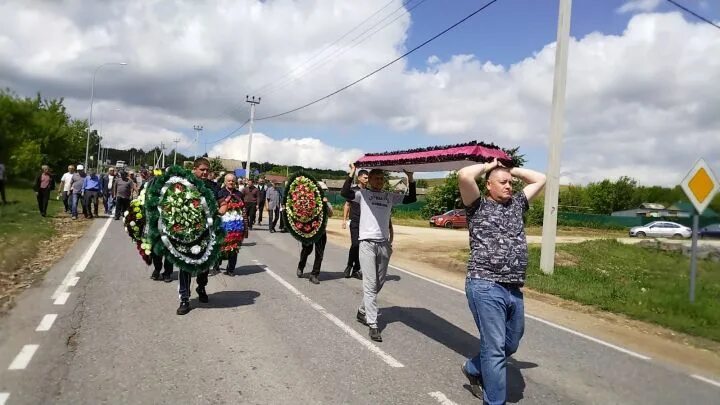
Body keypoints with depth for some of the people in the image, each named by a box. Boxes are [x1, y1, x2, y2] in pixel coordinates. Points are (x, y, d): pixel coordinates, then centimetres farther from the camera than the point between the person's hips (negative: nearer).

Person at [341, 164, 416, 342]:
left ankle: (363, 311, 33)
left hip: (384, 244, 5)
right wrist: (352, 174, -18)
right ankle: (373, 324, -5)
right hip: (367, 243, -5)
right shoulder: (362, 194, 1)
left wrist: (410, 179, 6)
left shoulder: (390, 196, 13)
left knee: (379, 283, 14)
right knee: (370, 284, -7)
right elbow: (344, 193, -15)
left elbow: (411, 198, 15)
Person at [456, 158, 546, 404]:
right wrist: (487, 166, 2)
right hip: (486, 288, -7)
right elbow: (464, 175, -16)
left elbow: (540, 179, 26)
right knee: (495, 348, -4)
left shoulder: (517, 204, 19)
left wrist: (510, 169, 20)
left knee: (511, 344, 19)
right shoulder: (479, 206, 1)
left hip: (514, 290, 7)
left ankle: (473, 369, 41)